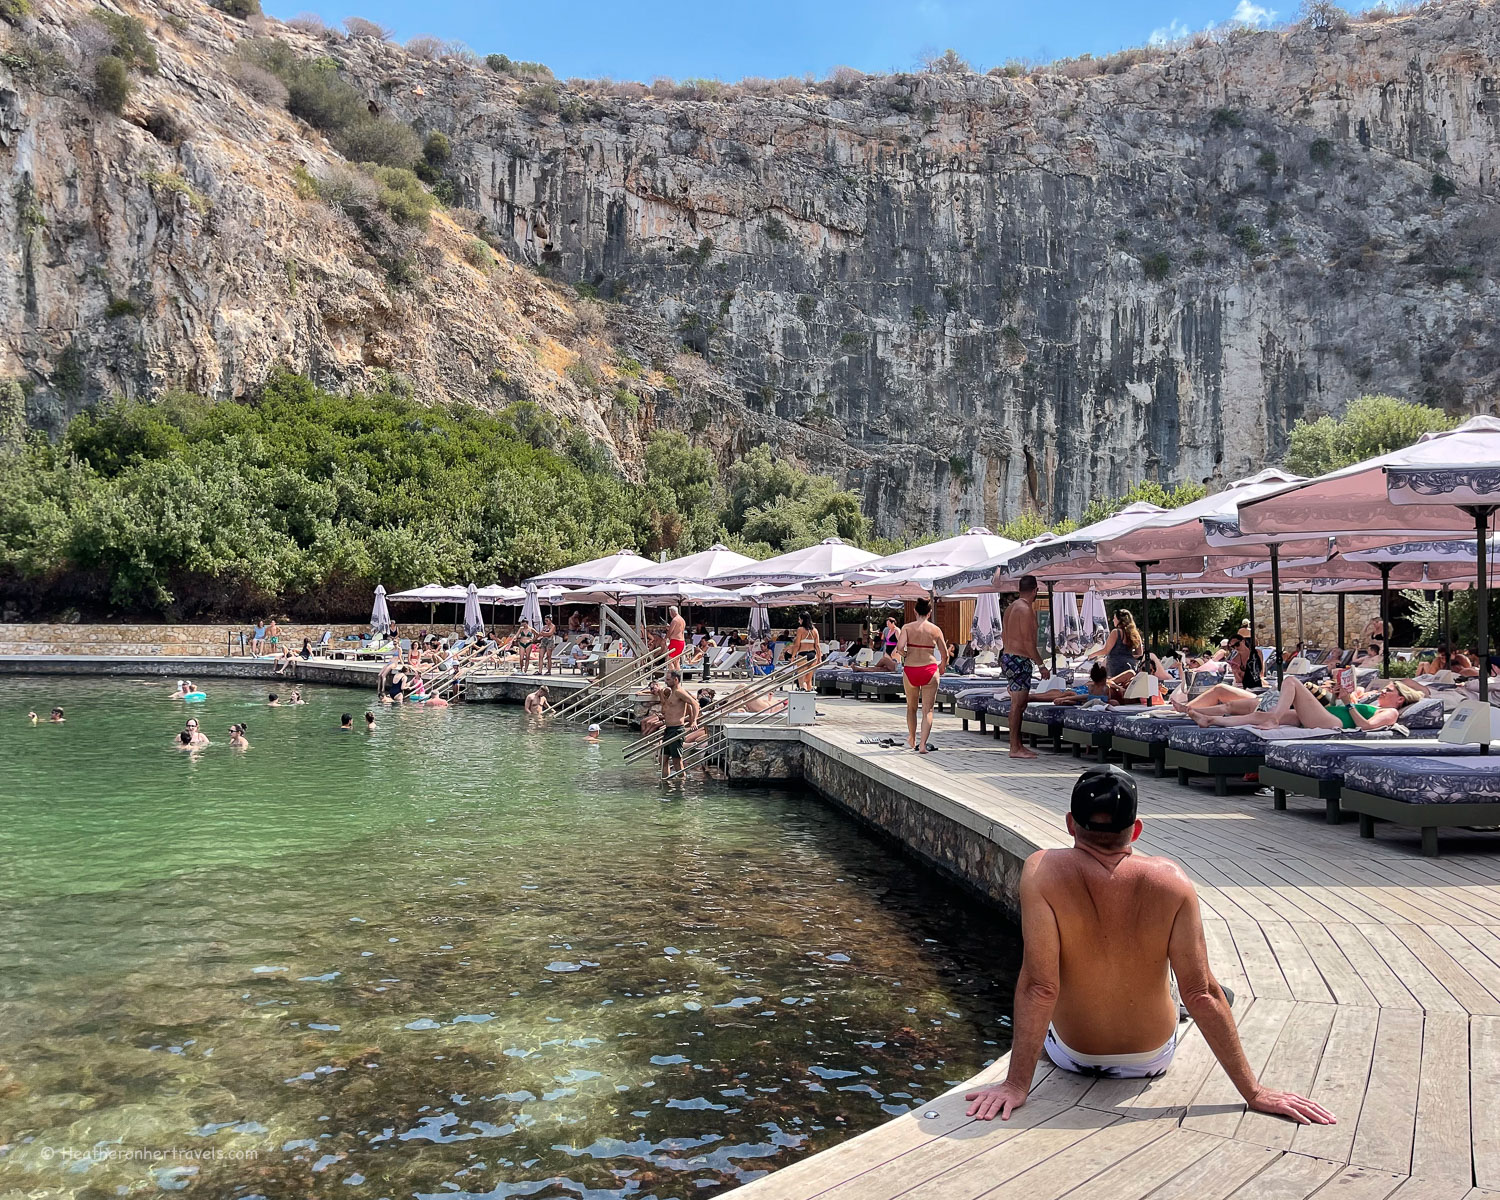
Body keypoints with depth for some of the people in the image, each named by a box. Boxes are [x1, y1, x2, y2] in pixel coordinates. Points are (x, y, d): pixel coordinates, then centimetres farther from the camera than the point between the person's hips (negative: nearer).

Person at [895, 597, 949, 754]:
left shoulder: (907, 627, -3)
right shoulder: (935, 630, 1)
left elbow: (899, 648, -16)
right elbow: (945, 655, 4)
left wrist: (904, 655, 7)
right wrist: (941, 669, 23)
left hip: (910, 670, 1)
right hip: (930, 670, -1)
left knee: (911, 707, 21)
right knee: (928, 710, 2)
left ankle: (912, 739, 37)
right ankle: (923, 744, -10)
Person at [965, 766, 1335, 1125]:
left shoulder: (1042, 870, -27)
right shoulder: (1170, 880, -22)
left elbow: (1039, 986, -29)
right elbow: (1202, 993, -21)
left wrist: (1016, 1084, -23)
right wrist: (1254, 1092, -13)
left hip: (1073, 1056, -1)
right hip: (1153, 1059, 1)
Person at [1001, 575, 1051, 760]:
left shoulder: (1011, 607, 14)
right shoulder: (1025, 609, -15)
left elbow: (1004, 636, 19)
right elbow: (1028, 642, -19)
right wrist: (1041, 665, -16)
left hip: (1007, 656, 10)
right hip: (1019, 659, -10)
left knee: (1020, 703, 14)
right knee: (1018, 704, -7)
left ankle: (1018, 745, 19)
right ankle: (1015, 749, -6)